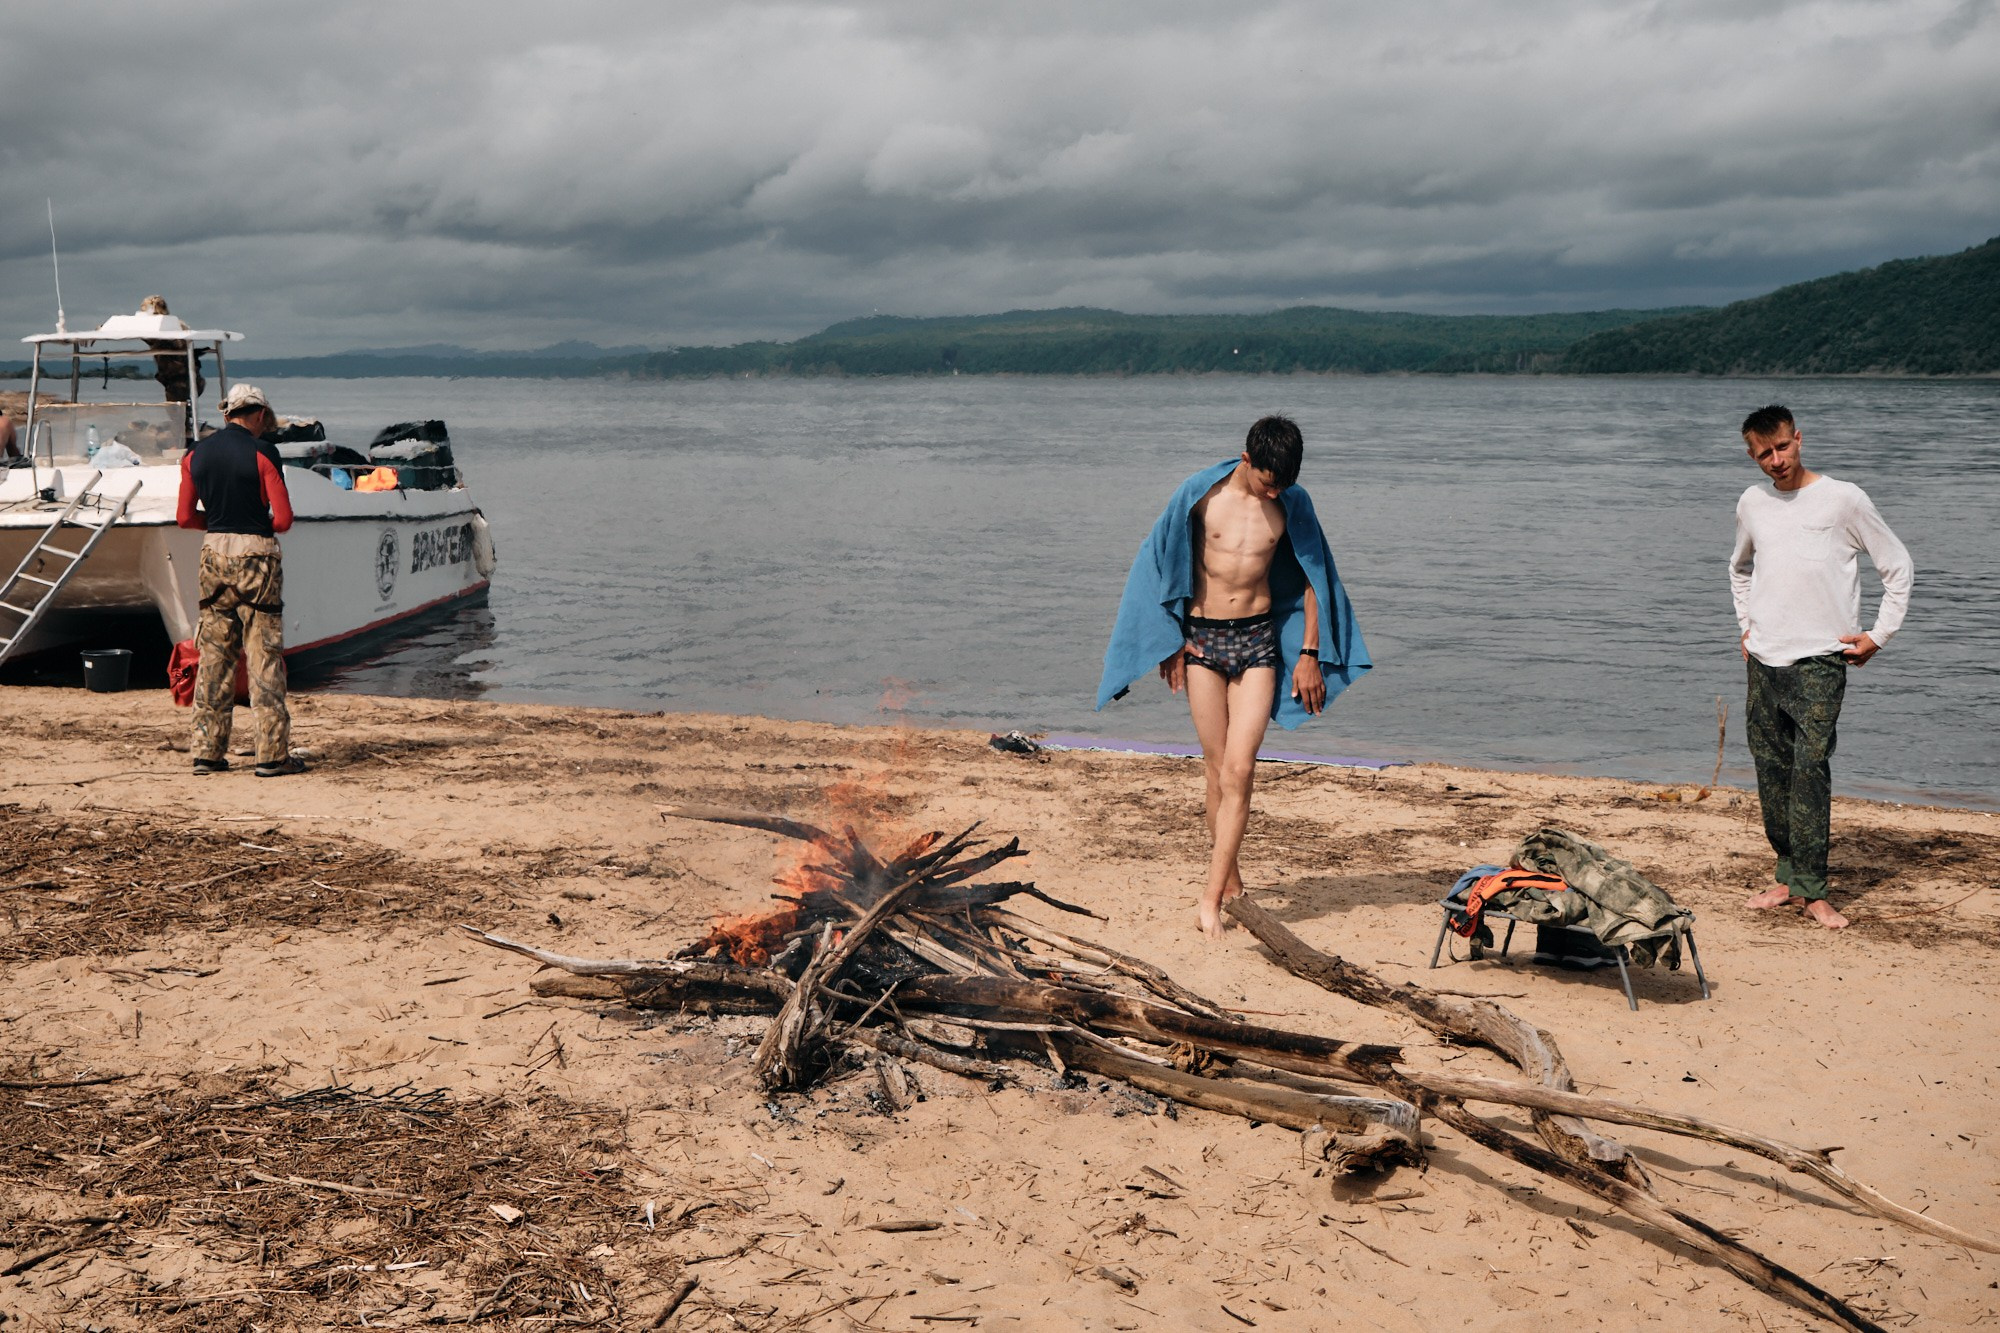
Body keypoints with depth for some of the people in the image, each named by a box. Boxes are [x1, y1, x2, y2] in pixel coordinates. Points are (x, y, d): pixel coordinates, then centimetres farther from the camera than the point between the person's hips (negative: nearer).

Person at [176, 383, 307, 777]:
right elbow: (283, 519, -10)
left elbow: (185, 517, 8)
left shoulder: (195, 455, 7)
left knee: (214, 653, 10)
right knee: (265, 655, -1)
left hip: (214, 553, 5)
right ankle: (272, 754, 0)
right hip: (256, 556, -5)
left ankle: (207, 750, 11)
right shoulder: (262, 454, -8)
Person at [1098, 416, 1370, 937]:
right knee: (1217, 768, 4)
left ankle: (1211, 897, -10)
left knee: (1239, 770, -10)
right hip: (1201, 639, 0)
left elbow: (1312, 577, 9)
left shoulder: (1293, 504, -1)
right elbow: (1163, 564, 4)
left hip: (1258, 641, 0)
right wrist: (1171, 640, 3)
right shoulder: (1201, 494, -6)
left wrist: (1309, 653, 4)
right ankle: (1227, 872, 23)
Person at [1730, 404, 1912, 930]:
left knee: (1811, 768, -12)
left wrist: (1879, 635, -1)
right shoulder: (1752, 504, 10)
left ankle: (1812, 890, -9)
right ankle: (1789, 876, 16)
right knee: (1771, 769, 6)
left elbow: (1897, 567, 3)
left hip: (1820, 660, -5)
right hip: (1763, 660, 5)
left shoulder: (1843, 499, -4)